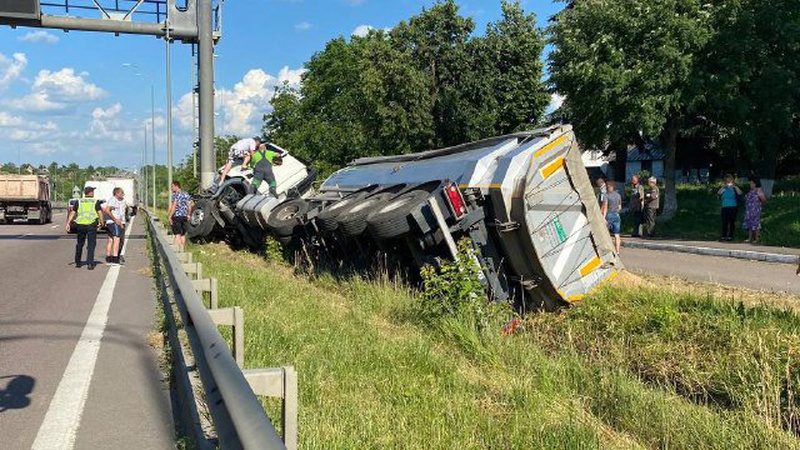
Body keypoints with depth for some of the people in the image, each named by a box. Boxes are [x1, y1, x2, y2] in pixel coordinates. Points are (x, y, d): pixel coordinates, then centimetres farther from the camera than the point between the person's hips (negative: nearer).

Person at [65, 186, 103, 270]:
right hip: (91, 224, -3)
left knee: (79, 244, 17)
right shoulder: (96, 202, 2)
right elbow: (100, 213, -6)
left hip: (80, 225, 3)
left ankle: (77, 263, 25)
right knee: (91, 245, 1)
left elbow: (72, 213, 4)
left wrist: (68, 223, 2)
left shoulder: (78, 202, 9)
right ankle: (90, 264, -8)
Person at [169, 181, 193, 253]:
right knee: (183, 234, 12)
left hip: (176, 216, -7)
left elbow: (174, 206, -17)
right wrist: (188, 215, 19)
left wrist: (170, 216, -15)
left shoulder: (176, 195, -9)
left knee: (177, 234, -7)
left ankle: (179, 250, -12)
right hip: (184, 216, 7)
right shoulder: (186, 195, 13)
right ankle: (183, 249, 15)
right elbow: (190, 205, 13)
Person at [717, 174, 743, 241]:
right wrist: (723, 187, -14)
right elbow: (718, 194, -3)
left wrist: (734, 186, -19)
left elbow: (740, 193, -14)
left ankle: (730, 236, 6)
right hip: (724, 207, 2)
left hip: (733, 207, -2)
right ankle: (724, 236, 5)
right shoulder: (723, 188, 10)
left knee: (732, 222, -1)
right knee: (724, 222, 1)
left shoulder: (735, 187, 2)